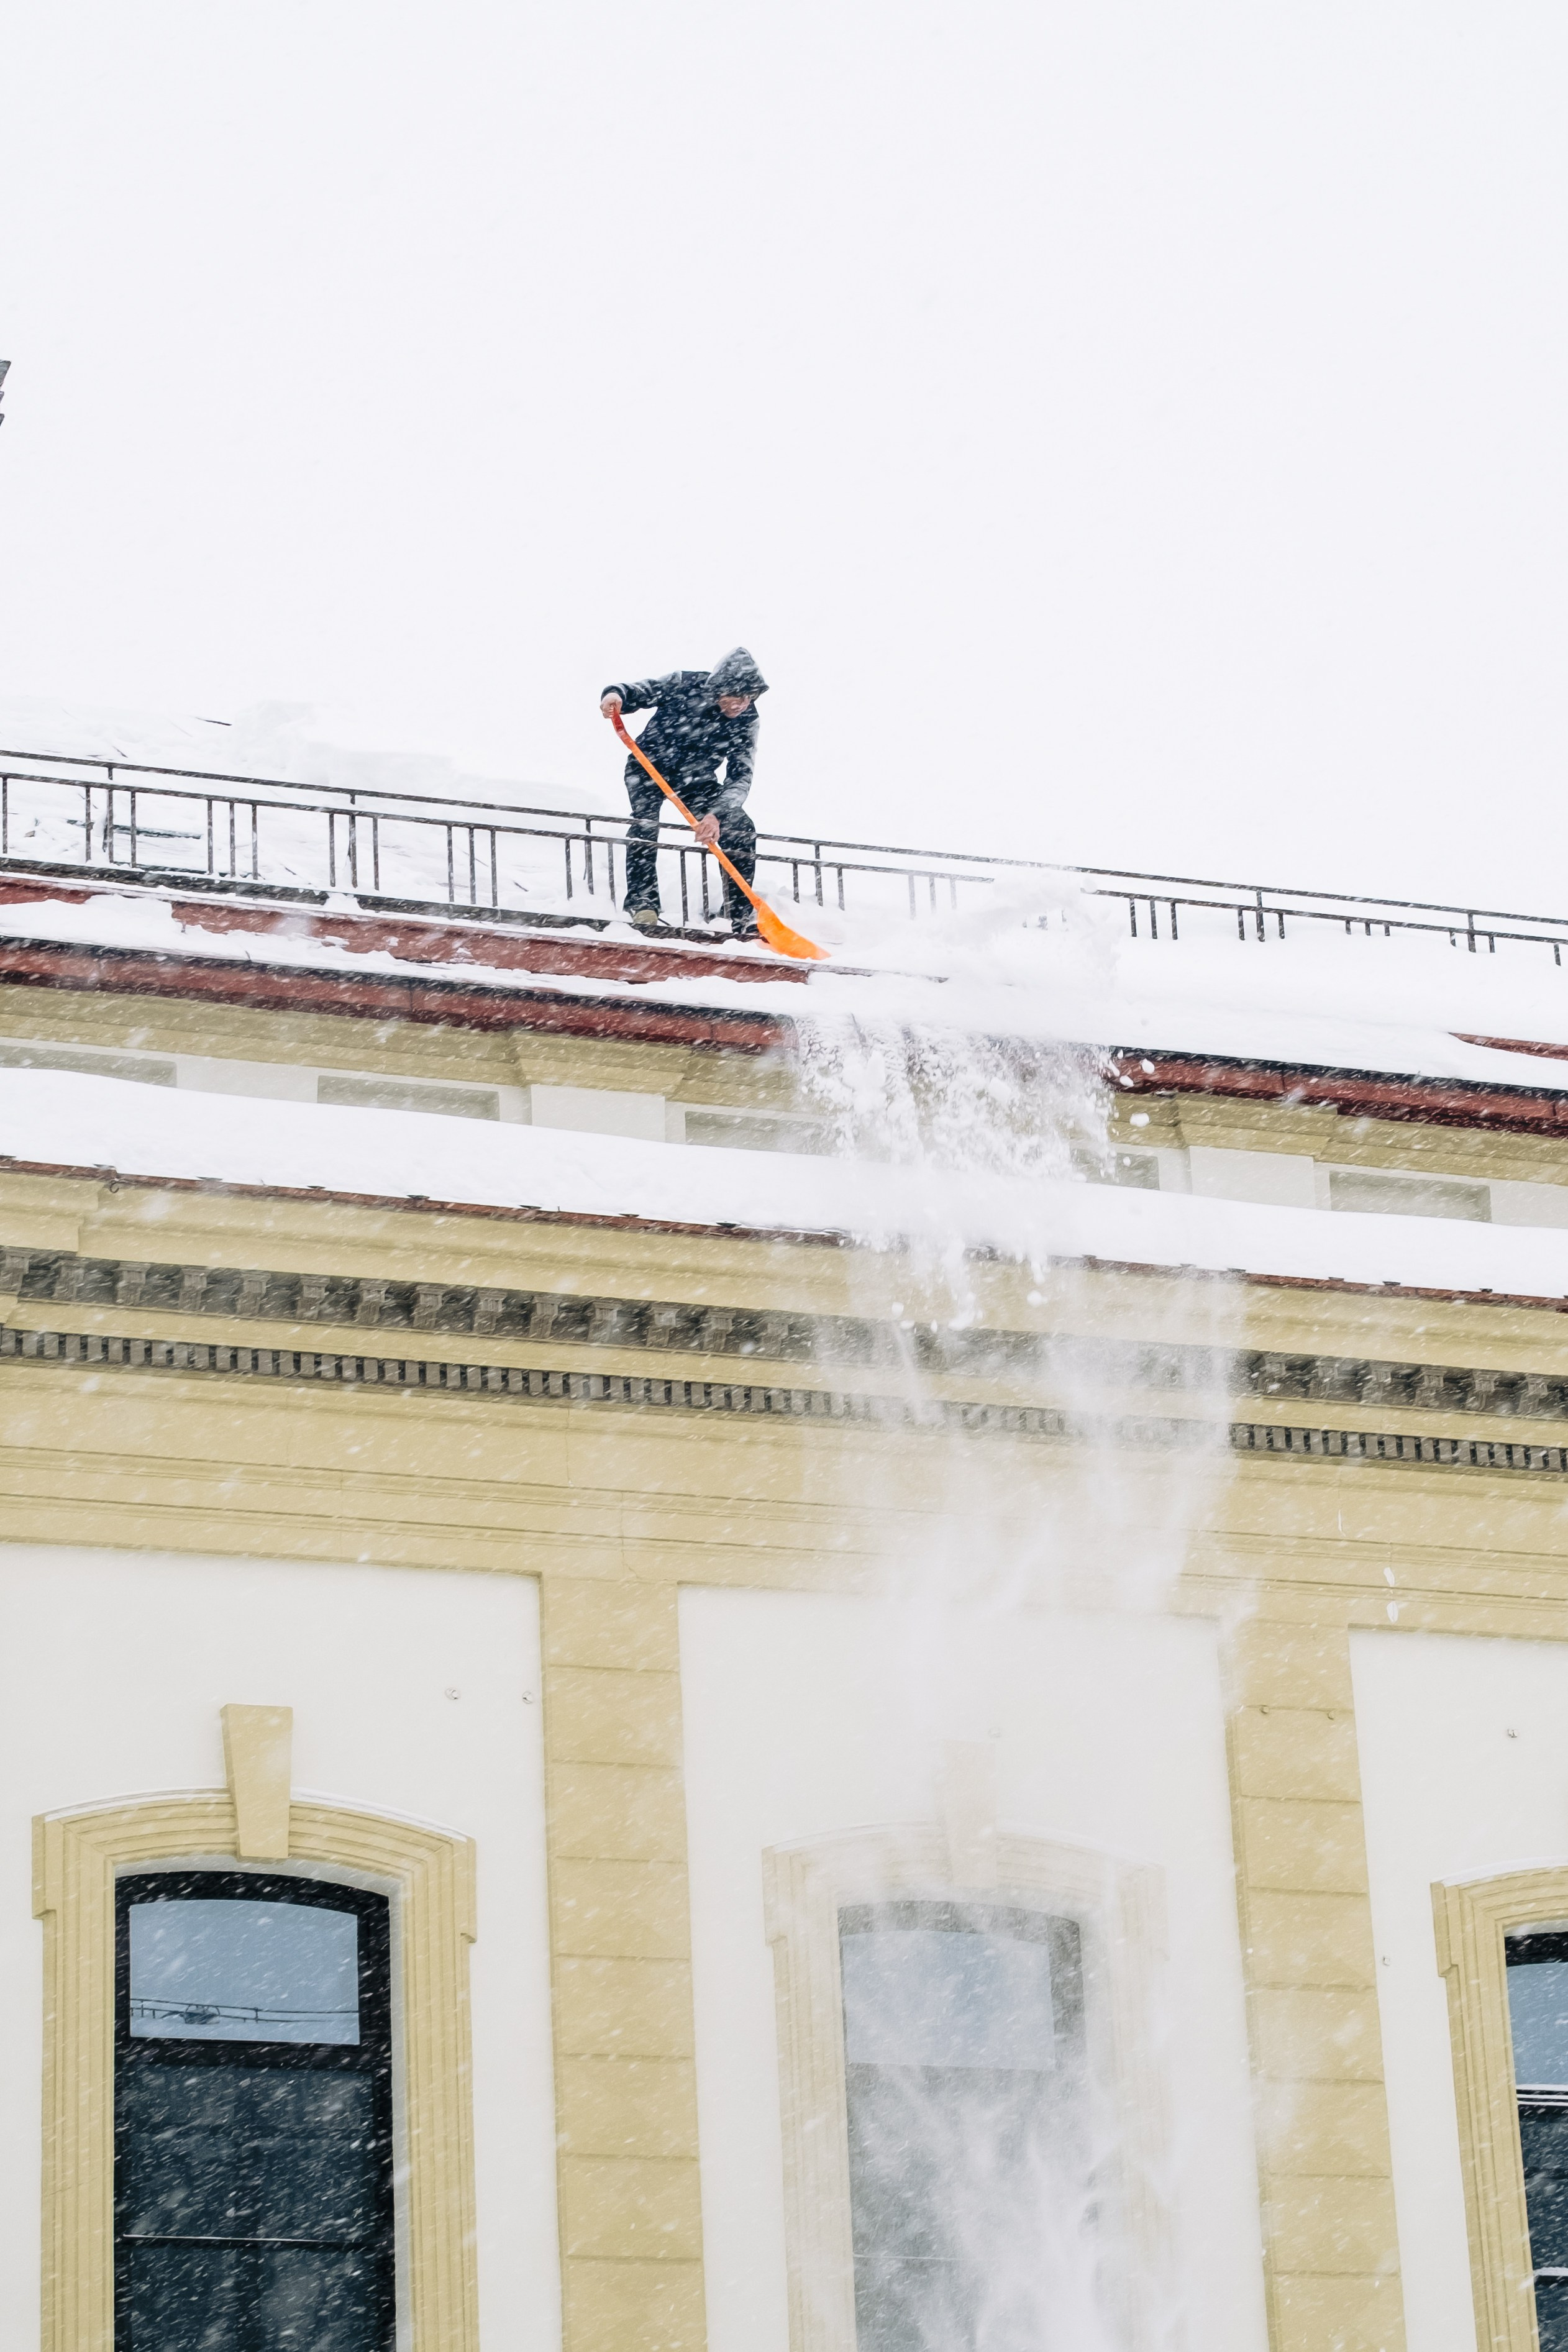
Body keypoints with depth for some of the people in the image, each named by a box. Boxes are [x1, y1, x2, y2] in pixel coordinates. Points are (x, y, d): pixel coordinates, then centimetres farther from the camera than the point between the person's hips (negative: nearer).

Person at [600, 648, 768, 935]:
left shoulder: (746, 720, -17)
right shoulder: (685, 685, -23)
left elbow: (740, 777, -21)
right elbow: (640, 691, -16)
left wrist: (716, 814, -38)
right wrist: (616, 695, -42)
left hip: (697, 781, 3)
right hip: (650, 766, -3)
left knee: (742, 831, -11)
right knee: (645, 819, -31)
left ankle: (742, 914, -2)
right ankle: (641, 900, -28)